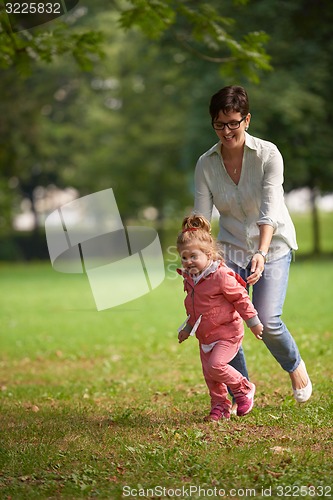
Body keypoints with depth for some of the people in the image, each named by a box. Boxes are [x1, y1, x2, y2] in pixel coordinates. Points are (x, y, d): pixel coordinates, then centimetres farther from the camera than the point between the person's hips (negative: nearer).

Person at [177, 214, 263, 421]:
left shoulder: (221, 276, -21)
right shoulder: (190, 279, 3)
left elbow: (241, 298, -14)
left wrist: (253, 322, -9)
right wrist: (188, 327, 25)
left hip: (227, 333, -8)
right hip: (205, 335, 8)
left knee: (216, 365, -20)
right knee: (209, 374, 9)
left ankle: (244, 388, 3)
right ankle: (220, 406, 24)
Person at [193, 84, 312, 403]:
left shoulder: (268, 155, -15)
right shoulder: (206, 164, -6)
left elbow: (269, 211, -24)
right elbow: (200, 218, -10)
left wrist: (261, 254, -38)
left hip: (272, 246, -3)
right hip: (231, 249, 3)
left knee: (267, 320, -15)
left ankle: (295, 366, 18)